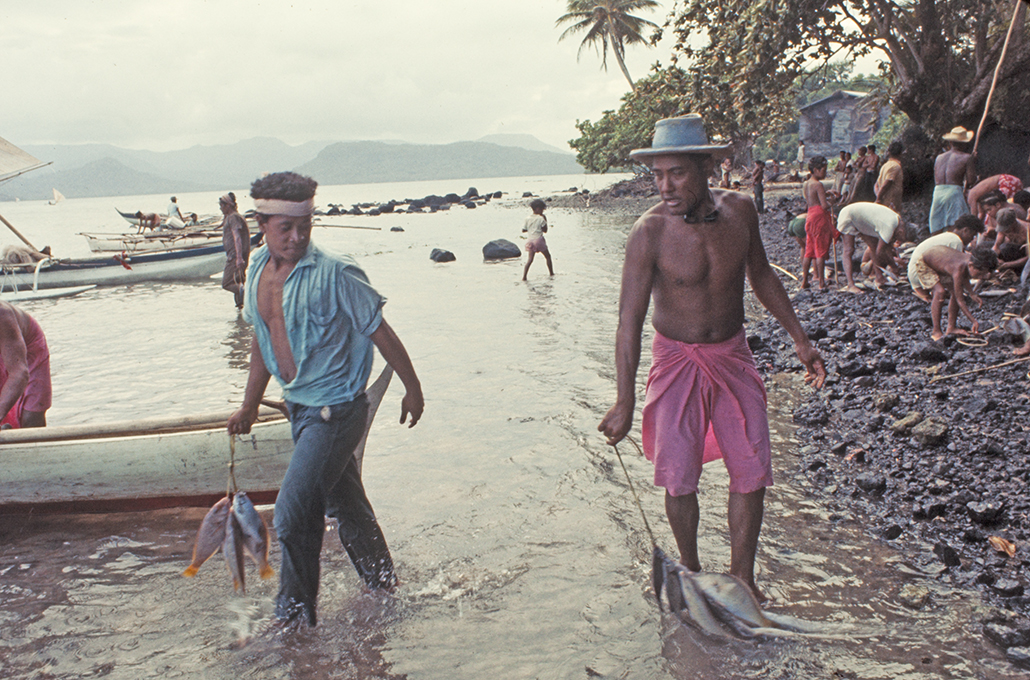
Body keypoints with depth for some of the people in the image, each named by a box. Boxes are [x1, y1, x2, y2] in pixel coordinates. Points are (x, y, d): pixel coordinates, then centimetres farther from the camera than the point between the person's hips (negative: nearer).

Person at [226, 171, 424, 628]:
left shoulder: (335, 273, -19)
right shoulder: (258, 269, 3)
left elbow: (380, 332, -11)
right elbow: (262, 339, 16)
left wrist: (412, 389, -5)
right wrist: (250, 406, 23)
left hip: (336, 409, -7)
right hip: (299, 405, 7)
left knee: (292, 514, -8)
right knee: (346, 506, 19)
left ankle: (293, 615, 11)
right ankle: (384, 591, 36)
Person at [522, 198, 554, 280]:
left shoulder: (527, 219, 4)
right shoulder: (541, 218, -8)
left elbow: (524, 230, 9)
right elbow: (545, 230, -4)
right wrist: (545, 221, 5)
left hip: (530, 240, 4)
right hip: (538, 239, -4)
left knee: (530, 259, 3)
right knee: (547, 256, 14)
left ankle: (524, 276, -10)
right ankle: (551, 273, 22)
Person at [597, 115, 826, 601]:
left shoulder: (739, 210, -8)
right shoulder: (649, 233, -21)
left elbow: (761, 275, 10)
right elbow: (630, 320, -21)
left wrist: (800, 340, 12)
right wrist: (625, 402, -24)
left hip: (733, 356, 4)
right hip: (677, 360, -3)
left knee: (752, 471, 2)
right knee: (678, 477, -4)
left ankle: (741, 579, 18)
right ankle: (691, 572, 21)